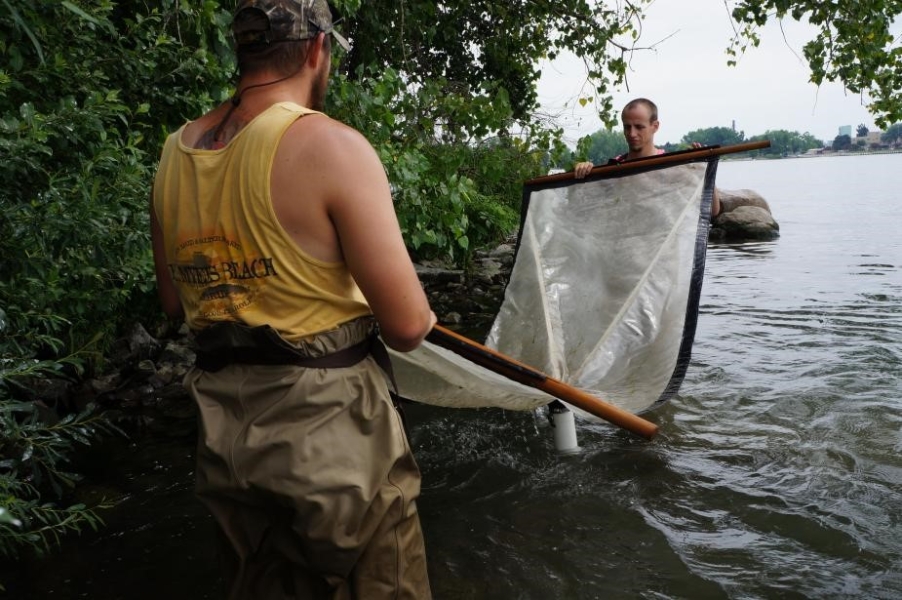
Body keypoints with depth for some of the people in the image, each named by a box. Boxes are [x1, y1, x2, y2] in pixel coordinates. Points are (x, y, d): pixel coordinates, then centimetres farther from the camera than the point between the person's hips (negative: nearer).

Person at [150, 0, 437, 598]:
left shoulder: (176, 152, 3)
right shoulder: (331, 144, -17)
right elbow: (408, 325, -18)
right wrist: (423, 319, 4)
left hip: (224, 437, 7)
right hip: (329, 431, -6)